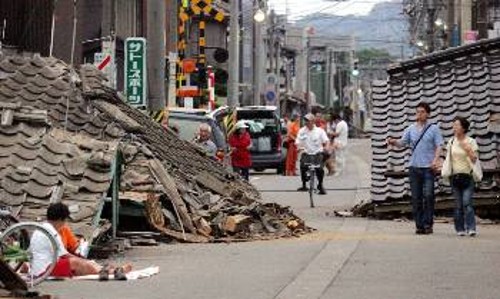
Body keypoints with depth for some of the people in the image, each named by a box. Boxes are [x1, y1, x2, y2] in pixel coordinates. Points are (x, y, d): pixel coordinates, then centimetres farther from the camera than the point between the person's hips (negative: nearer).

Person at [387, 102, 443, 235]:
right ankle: (419, 225, 7)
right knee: (416, 197, 3)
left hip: (428, 167, -3)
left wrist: (435, 160, -17)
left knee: (428, 196, -9)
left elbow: (438, 146, -1)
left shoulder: (433, 129, 3)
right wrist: (393, 142, -14)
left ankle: (428, 224, -3)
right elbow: (402, 143, 8)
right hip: (414, 166, 3)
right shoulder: (411, 129, 13)